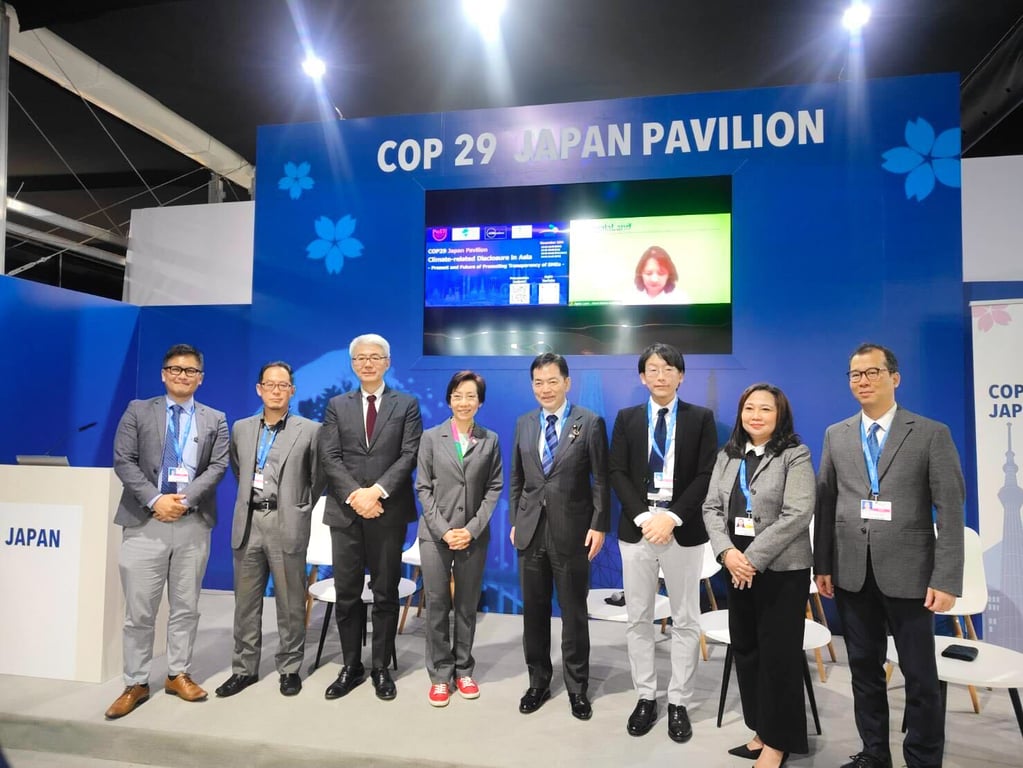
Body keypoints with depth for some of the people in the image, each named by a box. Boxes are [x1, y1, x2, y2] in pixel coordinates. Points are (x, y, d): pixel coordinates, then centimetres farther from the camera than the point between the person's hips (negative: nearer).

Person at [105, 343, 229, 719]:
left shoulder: (215, 419, 9)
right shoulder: (138, 411, 7)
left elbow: (218, 466, 0)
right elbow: (123, 461, -2)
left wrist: (184, 498, -14)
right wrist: (155, 500, -14)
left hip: (193, 522, 1)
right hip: (145, 520, -1)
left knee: (186, 605, 9)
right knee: (139, 607, 3)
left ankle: (178, 674, 22)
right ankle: (136, 683, 16)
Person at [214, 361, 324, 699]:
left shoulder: (309, 430, -3)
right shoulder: (241, 428, 10)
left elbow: (318, 478, 5)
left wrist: (301, 509, 5)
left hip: (287, 525, -4)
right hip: (248, 523, 4)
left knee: (290, 603, 5)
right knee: (246, 601, 12)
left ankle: (290, 669, 19)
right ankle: (244, 668, 25)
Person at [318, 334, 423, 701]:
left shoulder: (407, 404, 5)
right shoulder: (337, 405, 9)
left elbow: (409, 456, -5)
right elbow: (329, 457, 0)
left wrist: (377, 491, -16)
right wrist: (355, 495, -14)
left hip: (389, 512, -1)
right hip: (346, 512, 2)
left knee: (386, 595, 7)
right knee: (347, 595, 8)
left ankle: (381, 668, 21)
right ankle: (351, 666, 23)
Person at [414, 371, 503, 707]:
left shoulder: (490, 440, 4)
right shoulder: (431, 437, 2)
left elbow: (494, 487, 2)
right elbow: (423, 487, -1)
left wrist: (473, 528, -9)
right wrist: (443, 529, -10)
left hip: (474, 535, 1)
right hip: (435, 534, -1)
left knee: (467, 605, 9)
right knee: (437, 605, 4)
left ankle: (463, 670, 24)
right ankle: (440, 675, 17)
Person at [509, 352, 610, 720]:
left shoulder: (590, 423, -4)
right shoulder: (524, 423, 8)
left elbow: (601, 480, -5)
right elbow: (517, 478, 12)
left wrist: (599, 525, -10)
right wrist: (514, 522, 8)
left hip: (572, 531, -3)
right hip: (531, 530, 4)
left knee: (573, 613, 8)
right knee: (533, 611, 13)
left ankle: (576, 687, 25)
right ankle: (538, 681, 30)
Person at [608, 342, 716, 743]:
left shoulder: (701, 418, 2)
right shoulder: (626, 418, 6)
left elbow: (707, 476, -5)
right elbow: (617, 473, 0)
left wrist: (672, 517, -15)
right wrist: (643, 517, -13)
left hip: (684, 531, -1)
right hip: (636, 529, 2)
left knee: (685, 621, 7)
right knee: (638, 620, 9)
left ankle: (678, 703, 22)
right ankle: (646, 698, 24)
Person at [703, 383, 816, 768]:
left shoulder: (796, 455, -8)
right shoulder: (727, 456, 8)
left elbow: (797, 515, -17)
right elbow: (711, 508, 4)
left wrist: (752, 559, -19)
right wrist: (727, 553, -13)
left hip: (783, 570, -5)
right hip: (737, 568, 5)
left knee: (778, 654, 4)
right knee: (745, 649, 13)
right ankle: (760, 730, 30)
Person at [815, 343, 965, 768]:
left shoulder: (931, 433, -3)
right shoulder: (836, 435, 8)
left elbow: (951, 511, -6)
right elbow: (825, 504, 7)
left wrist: (946, 579, -12)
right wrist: (822, 564, 3)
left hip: (908, 574, -3)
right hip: (851, 573, 4)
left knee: (920, 677, 7)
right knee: (864, 668, 15)